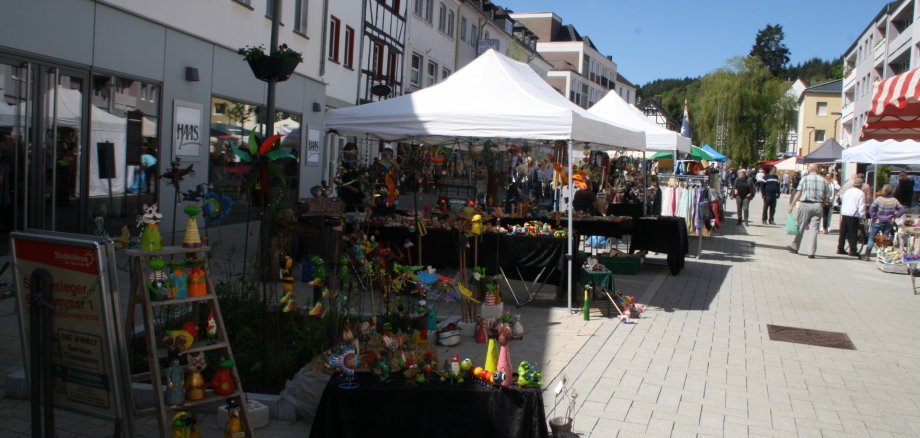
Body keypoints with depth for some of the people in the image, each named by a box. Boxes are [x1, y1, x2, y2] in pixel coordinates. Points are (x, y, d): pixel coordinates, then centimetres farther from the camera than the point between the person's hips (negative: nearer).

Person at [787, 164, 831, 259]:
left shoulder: (805, 178, -1)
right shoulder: (823, 180, 6)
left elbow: (798, 193, -5)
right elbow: (827, 196, 5)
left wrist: (792, 205, -3)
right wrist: (822, 205, 16)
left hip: (806, 205, -2)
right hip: (818, 206, 2)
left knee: (800, 227, 10)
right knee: (814, 229, 3)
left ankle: (795, 247, 20)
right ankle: (811, 252, 2)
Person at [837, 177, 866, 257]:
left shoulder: (847, 191, 11)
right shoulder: (860, 193, -8)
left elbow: (842, 199, 17)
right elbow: (861, 206, -12)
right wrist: (861, 216, -3)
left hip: (844, 215, 6)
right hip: (853, 216, -6)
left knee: (843, 233, 12)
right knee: (852, 234, -2)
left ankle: (840, 249, 17)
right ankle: (853, 251, -1)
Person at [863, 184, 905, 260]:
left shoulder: (879, 199, -11)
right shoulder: (894, 200, 0)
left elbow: (871, 209, -16)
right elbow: (901, 209, 2)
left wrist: (874, 218, -10)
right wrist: (895, 217, 3)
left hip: (878, 222, -3)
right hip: (889, 223, 3)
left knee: (871, 238, 4)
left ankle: (867, 256, -1)